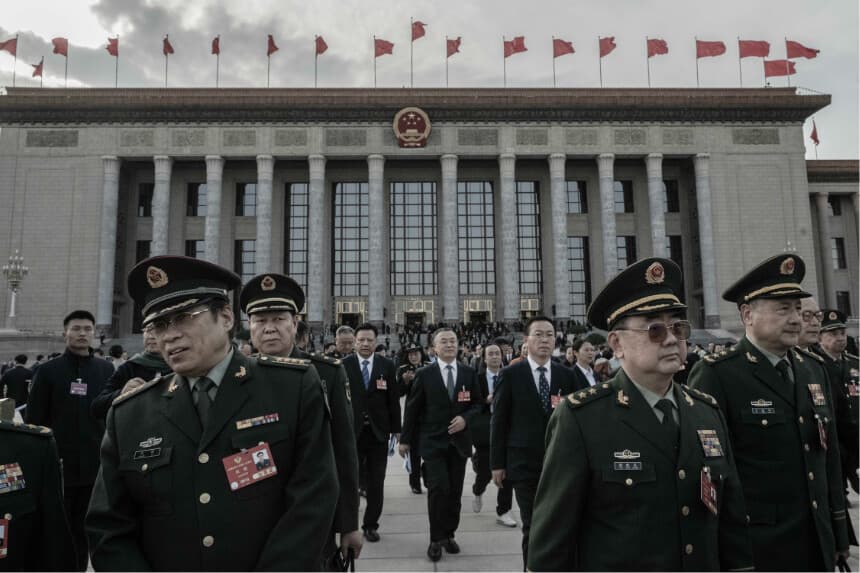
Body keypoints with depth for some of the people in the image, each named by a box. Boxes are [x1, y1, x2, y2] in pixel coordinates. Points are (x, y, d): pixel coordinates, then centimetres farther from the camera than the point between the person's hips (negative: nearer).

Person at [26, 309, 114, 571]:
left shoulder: (106, 369, 3)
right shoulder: (48, 370, -1)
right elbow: (34, 419, 0)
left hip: (94, 466, 1)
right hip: (57, 466, -1)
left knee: (83, 530, 12)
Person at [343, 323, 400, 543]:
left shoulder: (387, 365, 0)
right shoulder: (343, 365, -4)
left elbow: (393, 399, 3)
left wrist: (396, 429, 3)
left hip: (378, 432, 1)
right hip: (351, 431, -1)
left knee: (376, 483, 9)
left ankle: (371, 524, 23)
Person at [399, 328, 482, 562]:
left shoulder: (469, 373, 2)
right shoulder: (424, 374, -4)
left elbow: (477, 404, 8)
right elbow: (412, 408, 1)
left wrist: (465, 418, -12)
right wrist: (406, 439, 3)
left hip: (458, 440, 3)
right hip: (433, 441, -3)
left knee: (455, 492, 9)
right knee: (438, 489, -10)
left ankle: (449, 534, 28)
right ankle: (436, 539, 7)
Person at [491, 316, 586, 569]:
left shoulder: (566, 375, 4)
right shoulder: (511, 374, -4)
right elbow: (499, 421, -3)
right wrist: (497, 463, -5)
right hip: (525, 463, -2)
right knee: (532, 528, 5)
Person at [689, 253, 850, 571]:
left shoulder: (813, 369, 7)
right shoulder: (716, 374, -16)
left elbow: (829, 453, 13)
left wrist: (838, 527, 14)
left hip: (818, 542, 7)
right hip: (754, 545, -6)